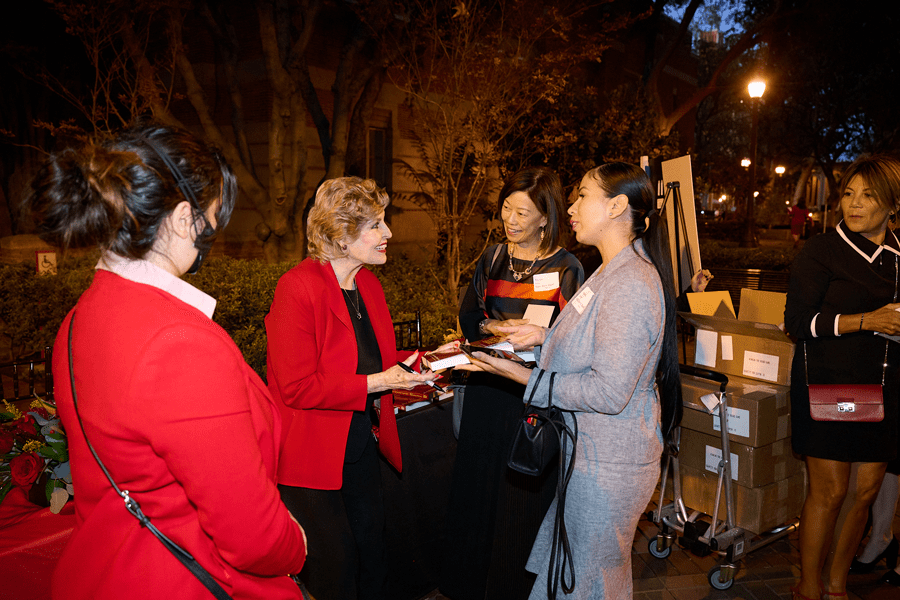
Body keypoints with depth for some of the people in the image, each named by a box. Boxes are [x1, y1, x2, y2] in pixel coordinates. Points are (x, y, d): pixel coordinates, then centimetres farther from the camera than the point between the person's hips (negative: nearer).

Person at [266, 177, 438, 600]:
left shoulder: (368, 283, 6)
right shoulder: (298, 286, -19)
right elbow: (298, 387, -22)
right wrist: (376, 382, -25)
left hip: (362, 445, 8)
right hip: (311, 453, -8)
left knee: (371, 558, 20)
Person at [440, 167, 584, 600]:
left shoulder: (566, 269, -7)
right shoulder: (492, 259, 7)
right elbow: (468, 317, 9)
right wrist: (495, 328, -10)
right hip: (488, 388, 4)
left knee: (526, 495, 6)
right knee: (477, 486, 14)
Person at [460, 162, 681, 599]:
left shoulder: (629, 285, -25)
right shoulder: (616, 272, 9)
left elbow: (609, 392, -27)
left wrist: (526, 376, -21)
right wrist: (544, 336, 5)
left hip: (607, 466, -10)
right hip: (595, 450, 10)